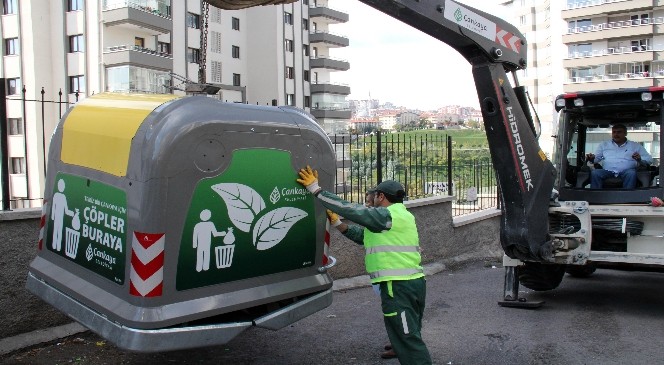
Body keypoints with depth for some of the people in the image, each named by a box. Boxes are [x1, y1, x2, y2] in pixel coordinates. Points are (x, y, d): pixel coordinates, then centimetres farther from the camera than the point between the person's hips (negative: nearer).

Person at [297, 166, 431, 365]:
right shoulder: (399, 216, 20)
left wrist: (315, 189, -12)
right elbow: (363, 235, 22)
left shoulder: (387, 215, -12)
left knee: (408, 340, -4)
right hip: (413, 282, 10)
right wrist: (336, 222, 19)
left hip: (399, 286, -10)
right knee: (410, 336, 21)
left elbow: (350, 209, -17)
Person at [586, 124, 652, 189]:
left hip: (626, 171, -1)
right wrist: (591, 158, -7)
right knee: (594, 173, -30)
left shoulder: (636, 146, 19)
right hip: (607, 171, 1)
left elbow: (649, 159, 15)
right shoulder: (604, 144, 24)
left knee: (631, 173, -36)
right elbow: (596, 157, 19)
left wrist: (640, 159, -10)